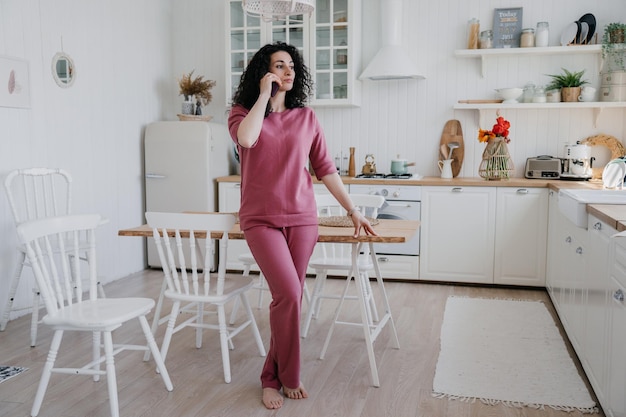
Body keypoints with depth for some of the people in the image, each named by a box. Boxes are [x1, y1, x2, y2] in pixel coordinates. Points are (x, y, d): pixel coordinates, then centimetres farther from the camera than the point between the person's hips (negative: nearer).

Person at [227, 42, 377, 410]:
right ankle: (289, 377, 7)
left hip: (302, 219, 3)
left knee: (289, 298, 5)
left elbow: (326, 168, 9)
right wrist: (264, 94, -10)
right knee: (289, 294, -16)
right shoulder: (242, 112, 3)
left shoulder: (306, 117, 8)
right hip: (262, 220, -3)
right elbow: (246, 138, -22)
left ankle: (273, 377, 24)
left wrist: (353, 211, 6)